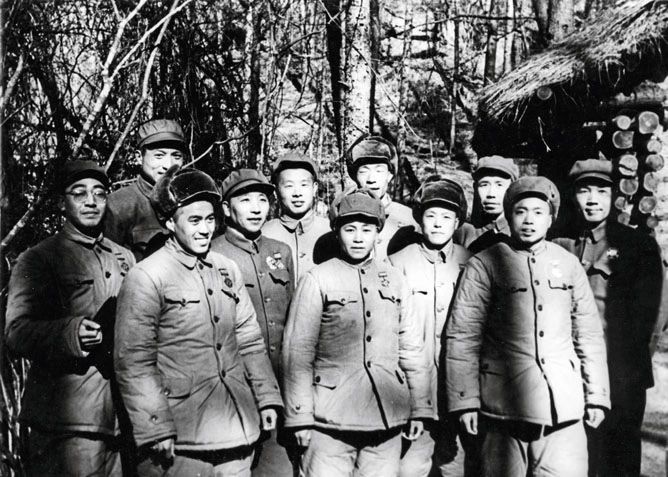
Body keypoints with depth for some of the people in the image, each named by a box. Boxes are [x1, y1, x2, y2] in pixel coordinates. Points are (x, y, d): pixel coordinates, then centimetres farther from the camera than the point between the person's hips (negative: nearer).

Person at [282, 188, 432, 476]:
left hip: (388, 421, 3)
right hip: (331, 421, -3)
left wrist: (420, 409, 10)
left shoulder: (394, 279, 9)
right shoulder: (317, 280, -2)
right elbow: (297, 353, -3)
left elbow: (412, 349, 12)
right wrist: (300, 418, -6)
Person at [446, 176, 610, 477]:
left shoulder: (569, 264, 10)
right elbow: (462, 336, -4)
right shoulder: (483, 265, -1)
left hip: (565, 408, 3)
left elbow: (589, 335, 13)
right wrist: (465, 401, -8)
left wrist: (597, 396, 10)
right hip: (504, 406, -3)